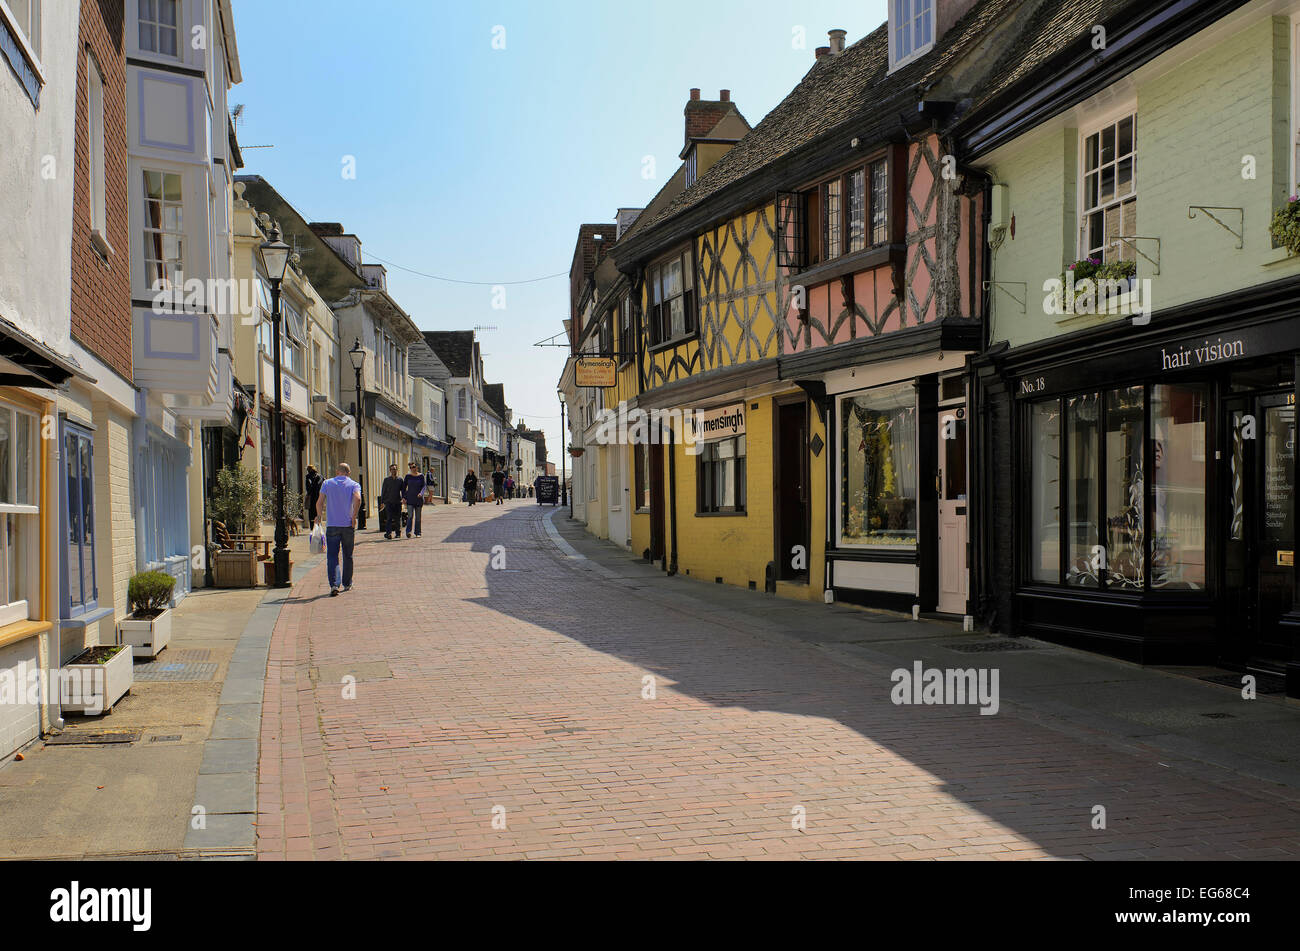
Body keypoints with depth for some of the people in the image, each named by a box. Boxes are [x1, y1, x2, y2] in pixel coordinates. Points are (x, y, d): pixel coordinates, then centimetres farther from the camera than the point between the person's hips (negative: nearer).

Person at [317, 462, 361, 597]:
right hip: (348, 525, 1)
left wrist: (320, 516, 14)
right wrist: (354, 517, -8)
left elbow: (320, 502, -1)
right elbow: (357, 499, -16)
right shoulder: (354, 485, 3)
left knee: (332, 556, -4)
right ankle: (347, 584, 23)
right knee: (348, 556, 15)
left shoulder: (327, 483, 5)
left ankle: (334, 584, -20)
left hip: (332, 525, -1)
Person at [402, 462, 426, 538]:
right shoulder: (408, 476, 3)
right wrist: (403, 497, -1)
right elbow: (404, 487, 8)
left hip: (419, 498, 1)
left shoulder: (421, 476, 3)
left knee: (418, 517, 5)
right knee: (410, 515, -15)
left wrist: (421, 493, -21)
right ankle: (408, 531, -18)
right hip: (410, 499, -1)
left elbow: (424, 486, -1)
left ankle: (417, 533, 13)